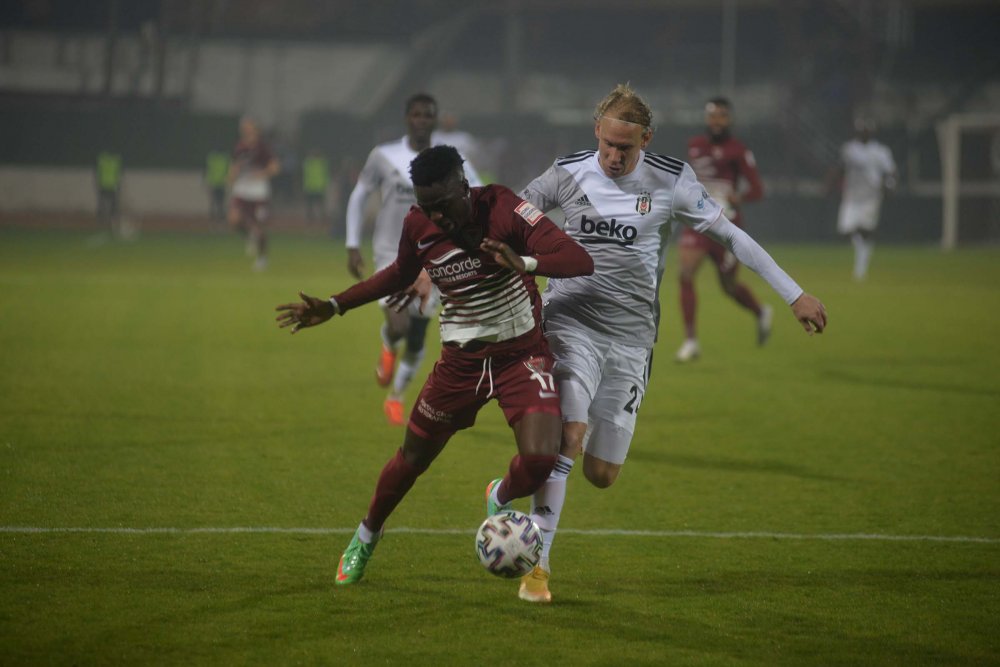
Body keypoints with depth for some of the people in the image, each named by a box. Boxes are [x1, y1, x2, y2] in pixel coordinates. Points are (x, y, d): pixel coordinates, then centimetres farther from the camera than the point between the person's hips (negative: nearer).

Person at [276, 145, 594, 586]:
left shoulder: (503, 210, -22)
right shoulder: (418, 227, -9)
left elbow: (581, 261, -28)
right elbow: (399, 275, 15)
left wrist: (524, 263, -46)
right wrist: (333, 307, 10)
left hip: (521, 354, -3)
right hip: (461, 359, 3)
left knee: (540, 459, -22)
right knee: (412, 459, 9)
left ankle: (500, 499, 16)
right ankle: (366, 537, 39)